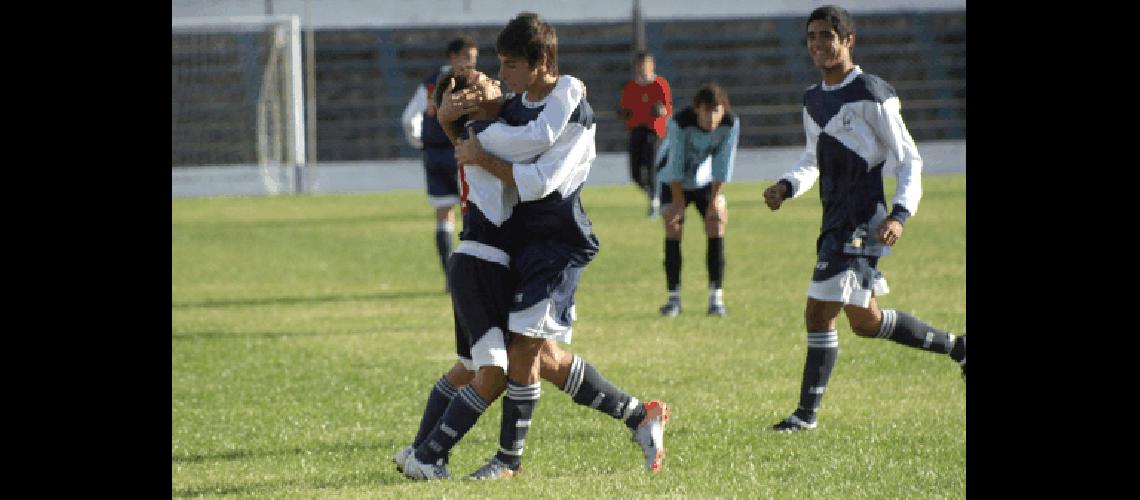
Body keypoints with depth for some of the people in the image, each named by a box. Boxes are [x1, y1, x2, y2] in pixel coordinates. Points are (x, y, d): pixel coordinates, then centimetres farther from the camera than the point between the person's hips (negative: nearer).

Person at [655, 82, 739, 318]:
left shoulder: (731, 124, -23)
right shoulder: (679, 123, -32)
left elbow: (723, 163, -17)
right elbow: (676, 164, -25)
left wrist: (716, 197, -16)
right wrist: (678, 201, -21)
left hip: (706, 182, 2)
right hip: (674, 182, -2)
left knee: (716, 227, -11)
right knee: (672, 229, -12)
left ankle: (716, 297, -8)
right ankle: (674, 297, -5)